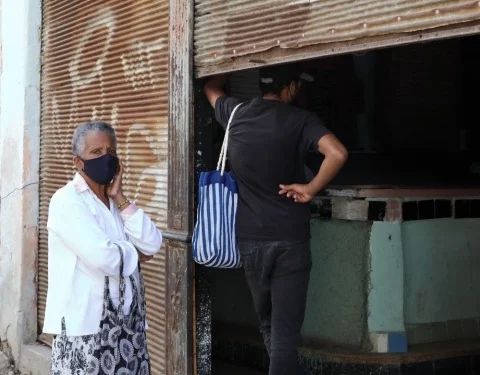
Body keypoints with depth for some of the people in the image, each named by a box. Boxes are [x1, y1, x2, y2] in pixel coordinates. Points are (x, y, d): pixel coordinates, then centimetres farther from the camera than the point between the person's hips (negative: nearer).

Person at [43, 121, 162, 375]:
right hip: (85, 322, -6)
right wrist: (134, 252, -3)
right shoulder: (66, 201, -10)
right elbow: (104, 257, -23)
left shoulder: (117, 201, 14)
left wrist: (120, 199, -4)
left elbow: (152, 245, -1)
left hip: (128, 320, 7)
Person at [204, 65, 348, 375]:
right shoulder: (300, 121, -9)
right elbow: (338, 154, -25)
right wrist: (310, 189, -13)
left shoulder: (236, 114, 4)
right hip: (290, 239, -4)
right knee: (285, 332, -2)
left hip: (249, 239, 5)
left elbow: (212, 88, 26)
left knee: (268, 326, 20)